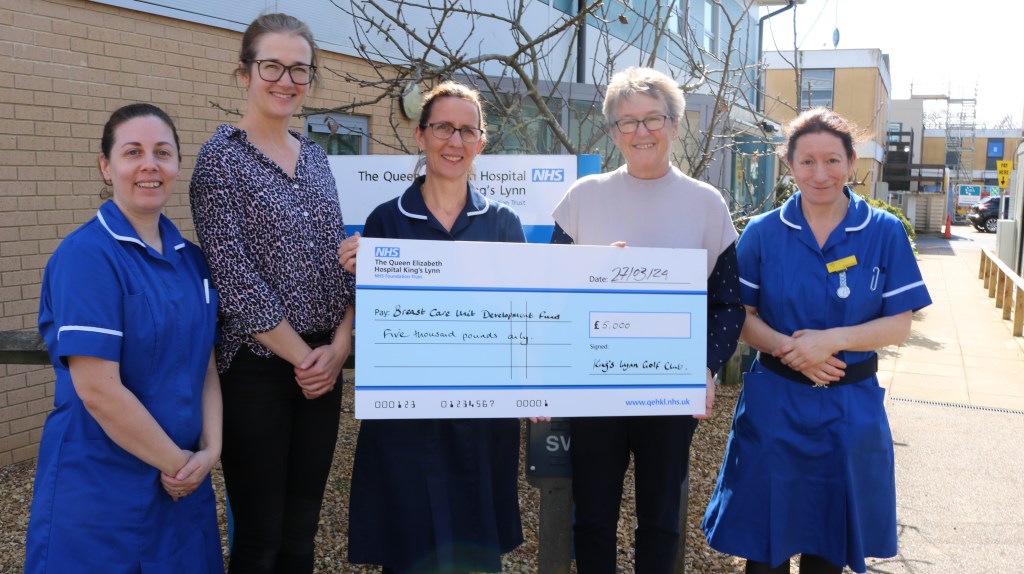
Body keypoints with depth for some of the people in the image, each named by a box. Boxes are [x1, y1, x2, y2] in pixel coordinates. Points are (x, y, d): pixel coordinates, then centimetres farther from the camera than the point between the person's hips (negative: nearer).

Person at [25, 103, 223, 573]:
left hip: (184, 483, 7)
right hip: (100, 489, -6)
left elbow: (205, 364, 9)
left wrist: (210, 450, -5)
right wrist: (175, 461, -12)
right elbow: (97, 389, -20)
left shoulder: (189, 258, 6)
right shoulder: (86, 255, -15)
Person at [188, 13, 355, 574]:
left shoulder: (316, 157, 11)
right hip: (256, 366, -5)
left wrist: (339, 347, -4)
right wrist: (302, 357, -11)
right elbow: (233, 277, -14)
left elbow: (343, 259, 10)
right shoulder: (221, 157, -7)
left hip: (323, 365, 6)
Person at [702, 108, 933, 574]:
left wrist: (831, 339, -19)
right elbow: (741, 316, 0)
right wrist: (787, 349, -18)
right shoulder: (762, 232, -1)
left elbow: (899, 325, -4)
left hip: (850, 407, 0)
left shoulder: (885, 233, -2)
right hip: (775, 402, 0)